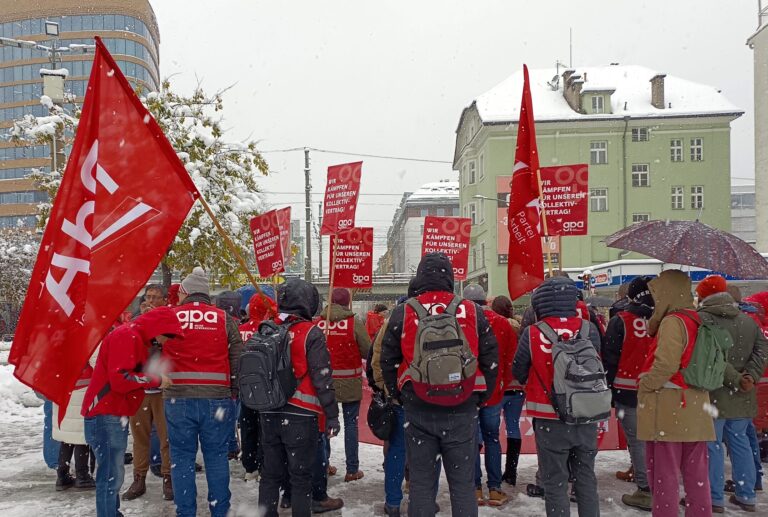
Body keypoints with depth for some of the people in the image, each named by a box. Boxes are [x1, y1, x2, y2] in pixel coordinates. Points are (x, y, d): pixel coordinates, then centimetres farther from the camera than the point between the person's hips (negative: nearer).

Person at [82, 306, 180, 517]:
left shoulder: (137, 339, 16)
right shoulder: (126, 336, -16)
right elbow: (120, 379, -23)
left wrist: (158, 379, 0)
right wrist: (156, 380, -14)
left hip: (116, 416, 10)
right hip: (106, 416, -10)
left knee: (113, 475, 15)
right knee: (111, 477, -7)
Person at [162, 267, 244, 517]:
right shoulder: (224, 318, 4)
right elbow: (237, 358, 3)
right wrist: (234, 392, 10)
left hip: (178, 398, -1)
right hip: (217, 398, 1)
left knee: (182, 457, 9)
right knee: (216, 456, 10)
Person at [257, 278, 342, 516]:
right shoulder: (311, 333, -13)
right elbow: (322, 378, -14)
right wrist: (332, 415, -9)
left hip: (269, 414, 6)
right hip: (300, 416, -5)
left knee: (271, 474, 16)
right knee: (301, 476, 5)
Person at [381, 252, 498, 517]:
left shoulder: (402, 313, -3)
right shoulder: (473, 312, -2)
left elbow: (387, 362, 4)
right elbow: (491, 360, 4)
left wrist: (400, 395, 16)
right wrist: (480, 397, 15)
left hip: (417, 410, 0)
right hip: (462, 412, 0)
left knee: (421, 481, 11)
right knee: (462, 481, 11)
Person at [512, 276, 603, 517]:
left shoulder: (532, 333, -14)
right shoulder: (588, 329, -8)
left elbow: (519, 373, -3)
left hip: (550, 420, -3)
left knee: (555, 483, 9)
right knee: (586, 477, 19)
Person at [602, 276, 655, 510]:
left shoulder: (620, 321, -10)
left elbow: (609, 359, -9)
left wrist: (608, 388, 0)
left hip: (628, 392, -4)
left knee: (637, 440, 1)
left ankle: (645, 491, 3)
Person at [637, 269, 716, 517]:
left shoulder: (672, 322, -15)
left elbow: (666, 365, -22)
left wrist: (645, 386, -8)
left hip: (668, 409, -8)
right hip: (695, 408, 8)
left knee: (664, 475, 1)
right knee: (696, 474, 13)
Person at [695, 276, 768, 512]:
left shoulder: (702, 319, -11)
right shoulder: (747, 320, 11)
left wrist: (736, 380, -17)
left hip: (713, 394, -6)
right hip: (741, 396, 6)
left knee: (712, 445, 2)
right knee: (740, 441, 16)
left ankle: (714, 497, 8)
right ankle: (746, 496, 23)